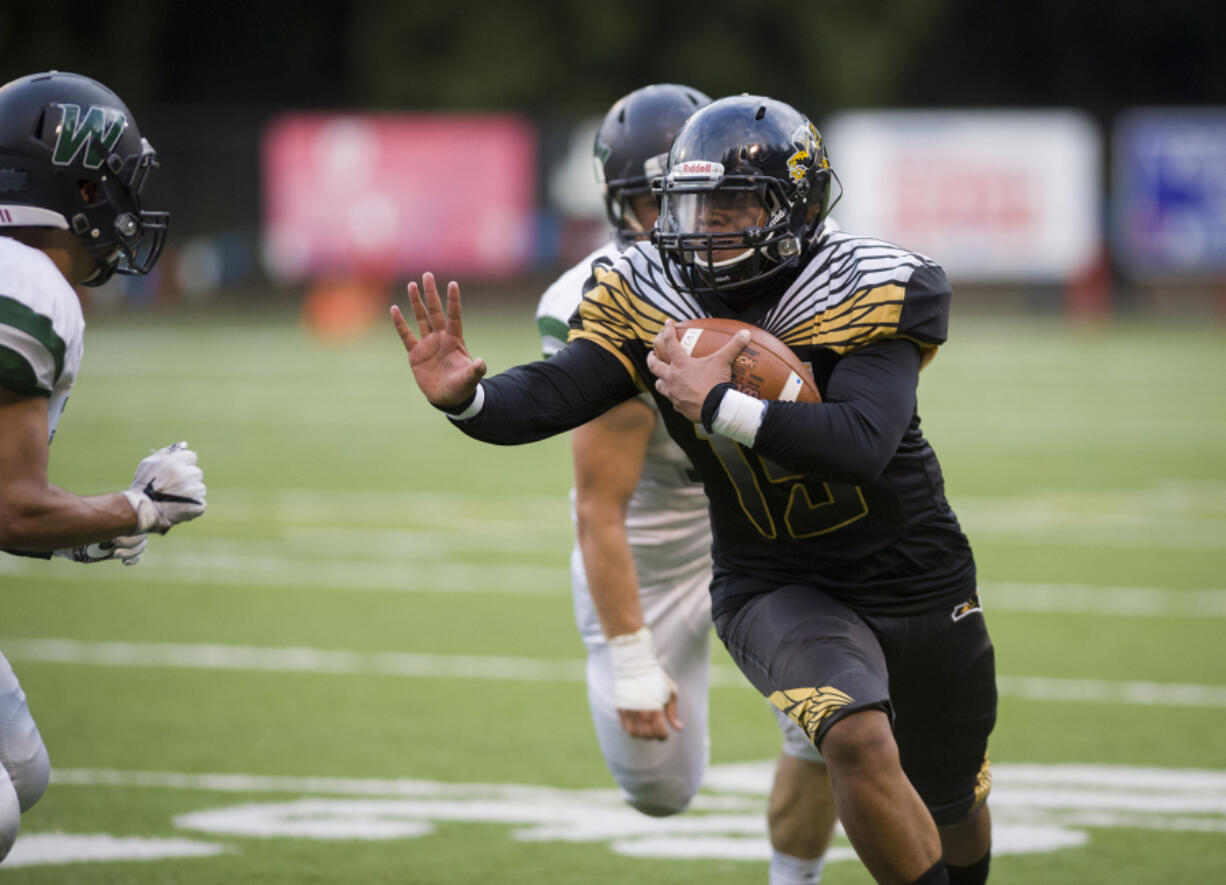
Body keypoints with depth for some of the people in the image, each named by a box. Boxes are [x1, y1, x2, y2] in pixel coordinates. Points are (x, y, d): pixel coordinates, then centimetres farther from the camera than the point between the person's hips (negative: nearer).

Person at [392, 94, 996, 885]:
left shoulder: (871, 292, -21)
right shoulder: (651, 300, -11)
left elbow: (861, 444, -35)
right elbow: (552, 395, -23)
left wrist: (719, 406, -40)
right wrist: (466, 398, -43)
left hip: (917, 582, 0)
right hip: (777, 588, 0)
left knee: (954, 819, 18)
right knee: (858, 739, -31)